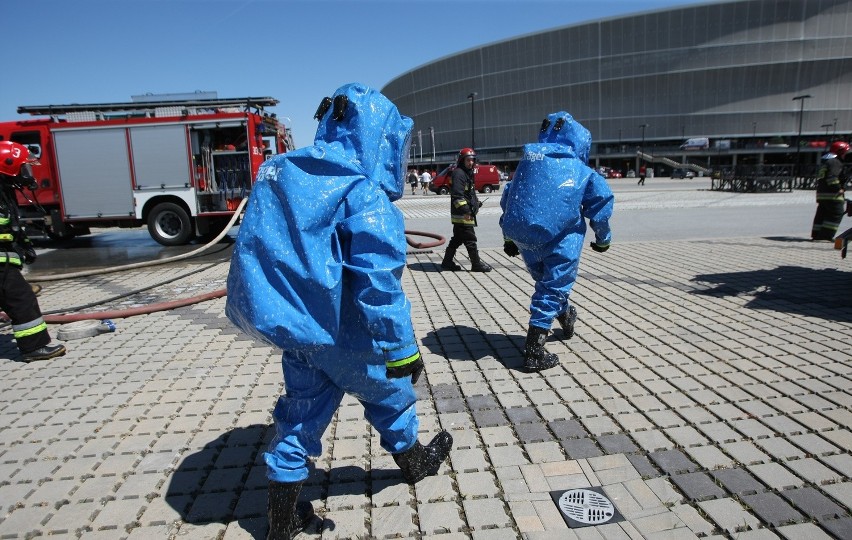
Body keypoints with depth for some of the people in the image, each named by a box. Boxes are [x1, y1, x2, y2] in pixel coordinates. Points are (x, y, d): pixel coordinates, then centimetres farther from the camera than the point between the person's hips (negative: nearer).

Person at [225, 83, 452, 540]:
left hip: (292, 326, 7)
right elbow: (379, 279, -27)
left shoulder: (280, 173, 5)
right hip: (341, 333, -6)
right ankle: (413, 460, 46)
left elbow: (258, 249, 13)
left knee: (303, 409, 19)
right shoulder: (364, 193, -20)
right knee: (388, 388, 20)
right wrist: (401, 347, -21)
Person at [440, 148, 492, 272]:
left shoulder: (467, 173, 20)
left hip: (461, 215, 11)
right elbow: (457, 194, -23)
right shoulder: (459, 173, -14)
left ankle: (447, 262, 21)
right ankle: (476, 264, 2)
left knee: (457, 239, 15)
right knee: (470, 239, -5)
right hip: (462, 215, -11)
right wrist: (465, 210, -27)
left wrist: (476, 202, 21)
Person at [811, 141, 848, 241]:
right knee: (836, 214, -6)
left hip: (821, 193, 10)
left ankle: (816, 235, 13)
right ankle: (826, 235, -11)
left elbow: (820, 178, 24)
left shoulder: (824, 161, 20)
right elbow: (832, 177, -23)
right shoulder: (835, 162, -10)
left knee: (821, 214, 12)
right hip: (832, 195, -10)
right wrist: (839, 188, -18)